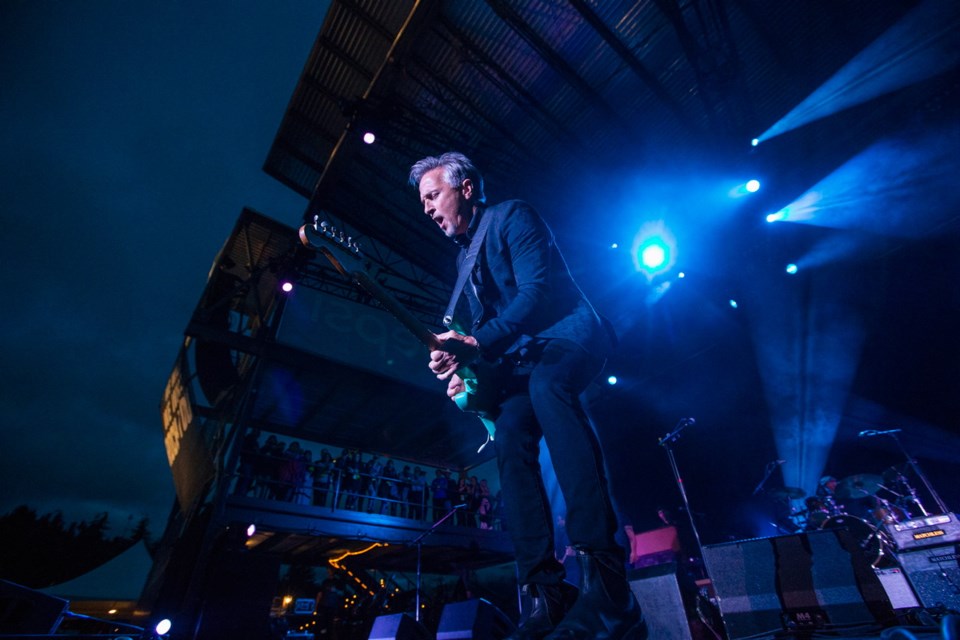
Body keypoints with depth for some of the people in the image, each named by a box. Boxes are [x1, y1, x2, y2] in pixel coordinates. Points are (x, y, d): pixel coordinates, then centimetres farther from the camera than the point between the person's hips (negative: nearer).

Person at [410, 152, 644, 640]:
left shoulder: (511, 217, -3)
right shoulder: (465, 258, 21)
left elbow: (535, 291, -19)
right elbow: (484, 328, 18)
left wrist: (477, 342, -27)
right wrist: (463, 366, -2)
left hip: (568, 335, -7)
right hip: (525, 359, 7)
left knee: (545, 383, -38)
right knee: (509, 434, -17)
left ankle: (606, 585, -39)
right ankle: (546, 592, -13)